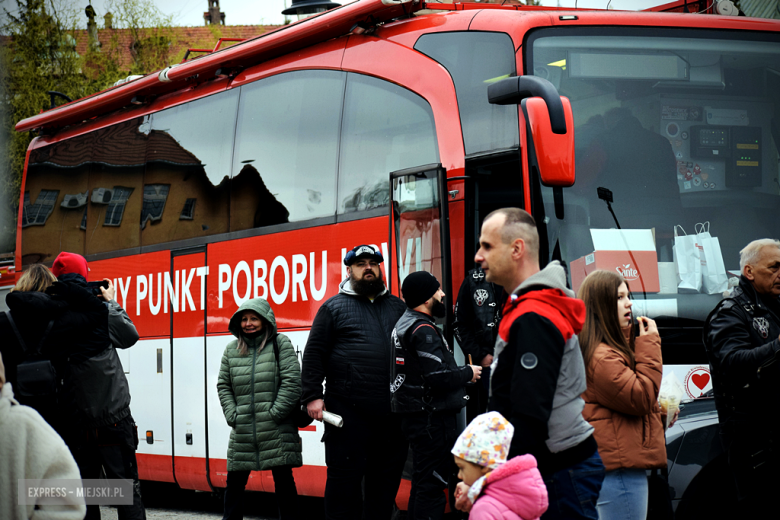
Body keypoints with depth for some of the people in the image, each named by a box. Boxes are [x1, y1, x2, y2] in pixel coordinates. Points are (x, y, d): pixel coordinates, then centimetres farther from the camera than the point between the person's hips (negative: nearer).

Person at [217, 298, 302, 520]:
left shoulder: (280, 344, -1)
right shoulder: (232, 349, 11)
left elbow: (292, 382, -7)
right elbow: (223, 385, 13)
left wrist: (275, 414, -12)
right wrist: (232, 416, 0)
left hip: (277, 431, -4)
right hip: (242, 431, 4)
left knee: (283, 480, 1)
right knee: (235, 480, 8)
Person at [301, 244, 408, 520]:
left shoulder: (398, 307, 16)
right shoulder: (334, 307, 5)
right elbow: (314, 354, 2)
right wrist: (313, 396, -7)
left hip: (392, 413, 4)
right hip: (348, 412, -4)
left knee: (386, 479, 8)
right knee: (345, 477, -4)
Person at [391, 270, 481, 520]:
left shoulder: (405, 323, 16)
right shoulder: (423, 330, -17)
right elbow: (438, 377, -23)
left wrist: (459, 372, 12)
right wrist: (468, 373, -7)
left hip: (415, 414, 11)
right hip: (431, 416, -11)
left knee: (423, 483, 16)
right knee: (432, 484, -9)